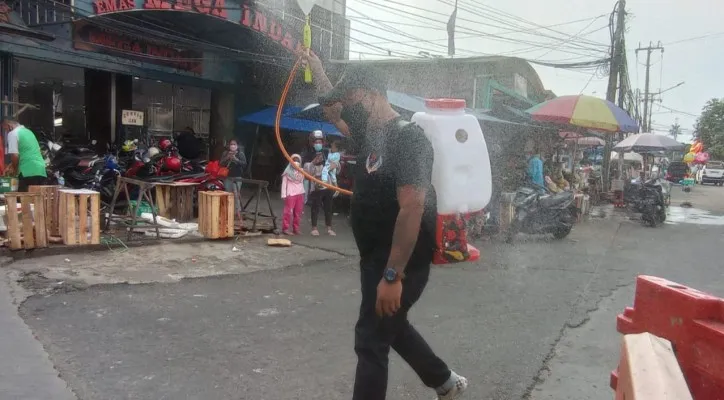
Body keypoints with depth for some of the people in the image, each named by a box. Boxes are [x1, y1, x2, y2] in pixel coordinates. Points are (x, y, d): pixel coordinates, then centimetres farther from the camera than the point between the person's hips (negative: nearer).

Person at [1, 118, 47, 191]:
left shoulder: (12, 133, -1)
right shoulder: (28, 131, 24)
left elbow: (15, 156, -9)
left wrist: (15, 169, 8)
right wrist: (11, 166, 32)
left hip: (28, 172, -7)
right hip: (41, 171, 7)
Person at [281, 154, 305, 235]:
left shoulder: (301, 172, 11)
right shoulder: (288, 172, -1)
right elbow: (284, 183, -1)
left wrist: (303, 193, 12)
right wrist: (284, 195, -6)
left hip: (300, 194, 5)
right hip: (290, 194, -5)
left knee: (298, 213, 7)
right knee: (288, 212, -7)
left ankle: (296, 229, 14)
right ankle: (285, 228, -3)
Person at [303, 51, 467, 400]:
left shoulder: (408, 138, -21)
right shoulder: (370, 133, 6)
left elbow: (412, 208, -28)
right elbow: (333, 114, 26)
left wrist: (392, 275, -30)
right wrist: (316, 69, 28)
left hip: (399, 263, -10)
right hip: (376, 258, 10)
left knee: (371, 340, -1)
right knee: (391, 326, 24)